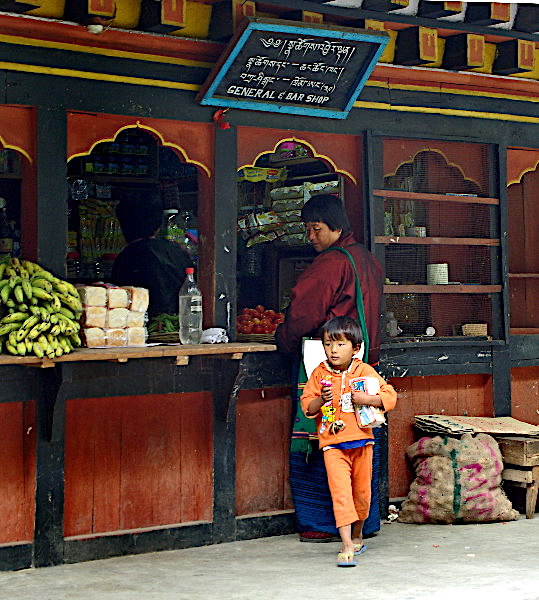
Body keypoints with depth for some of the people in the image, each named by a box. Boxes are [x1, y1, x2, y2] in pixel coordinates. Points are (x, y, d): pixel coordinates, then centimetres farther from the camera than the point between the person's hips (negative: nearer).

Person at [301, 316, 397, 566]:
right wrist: (321, 400, -16)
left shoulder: (364, 371, -1)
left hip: (361, 442, 1)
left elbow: (390, 396, -4)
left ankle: (357, 535, 35)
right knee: (340, 491, -12)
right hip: (332, 444, -1)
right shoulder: (319, 374, 2)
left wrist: (367, 399, -20)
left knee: (361, 491, 12)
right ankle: (347, 546, -13)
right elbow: (307, 407, 4)